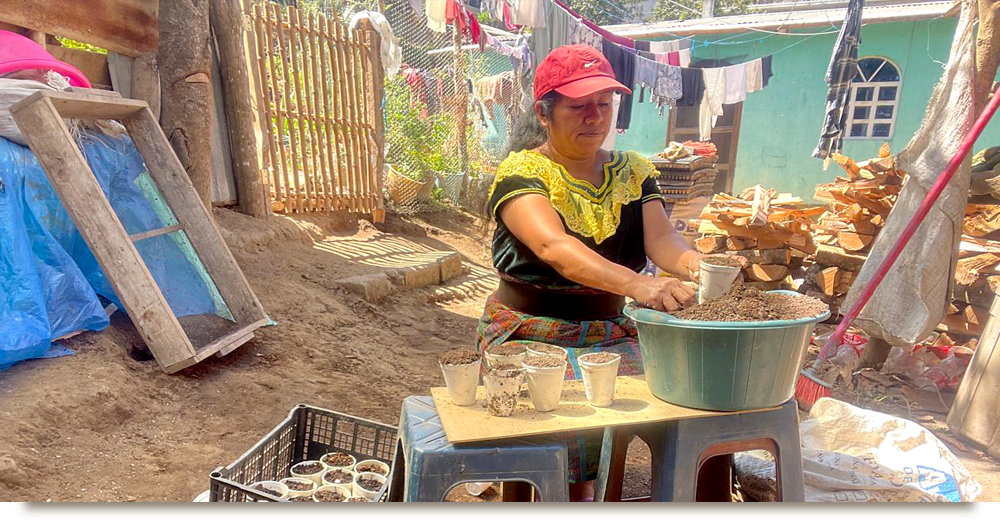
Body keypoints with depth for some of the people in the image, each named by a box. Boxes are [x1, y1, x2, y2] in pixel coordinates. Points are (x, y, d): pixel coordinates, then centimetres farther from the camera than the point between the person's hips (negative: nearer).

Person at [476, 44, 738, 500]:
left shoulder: (633, 173, 9)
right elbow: (554, 247, -27)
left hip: (610, 336, 4)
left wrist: (692, 262, -30)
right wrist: (636, 284, -42)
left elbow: (660, 238, -7)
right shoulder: (521, 172, -8)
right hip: (531, 338, -4)